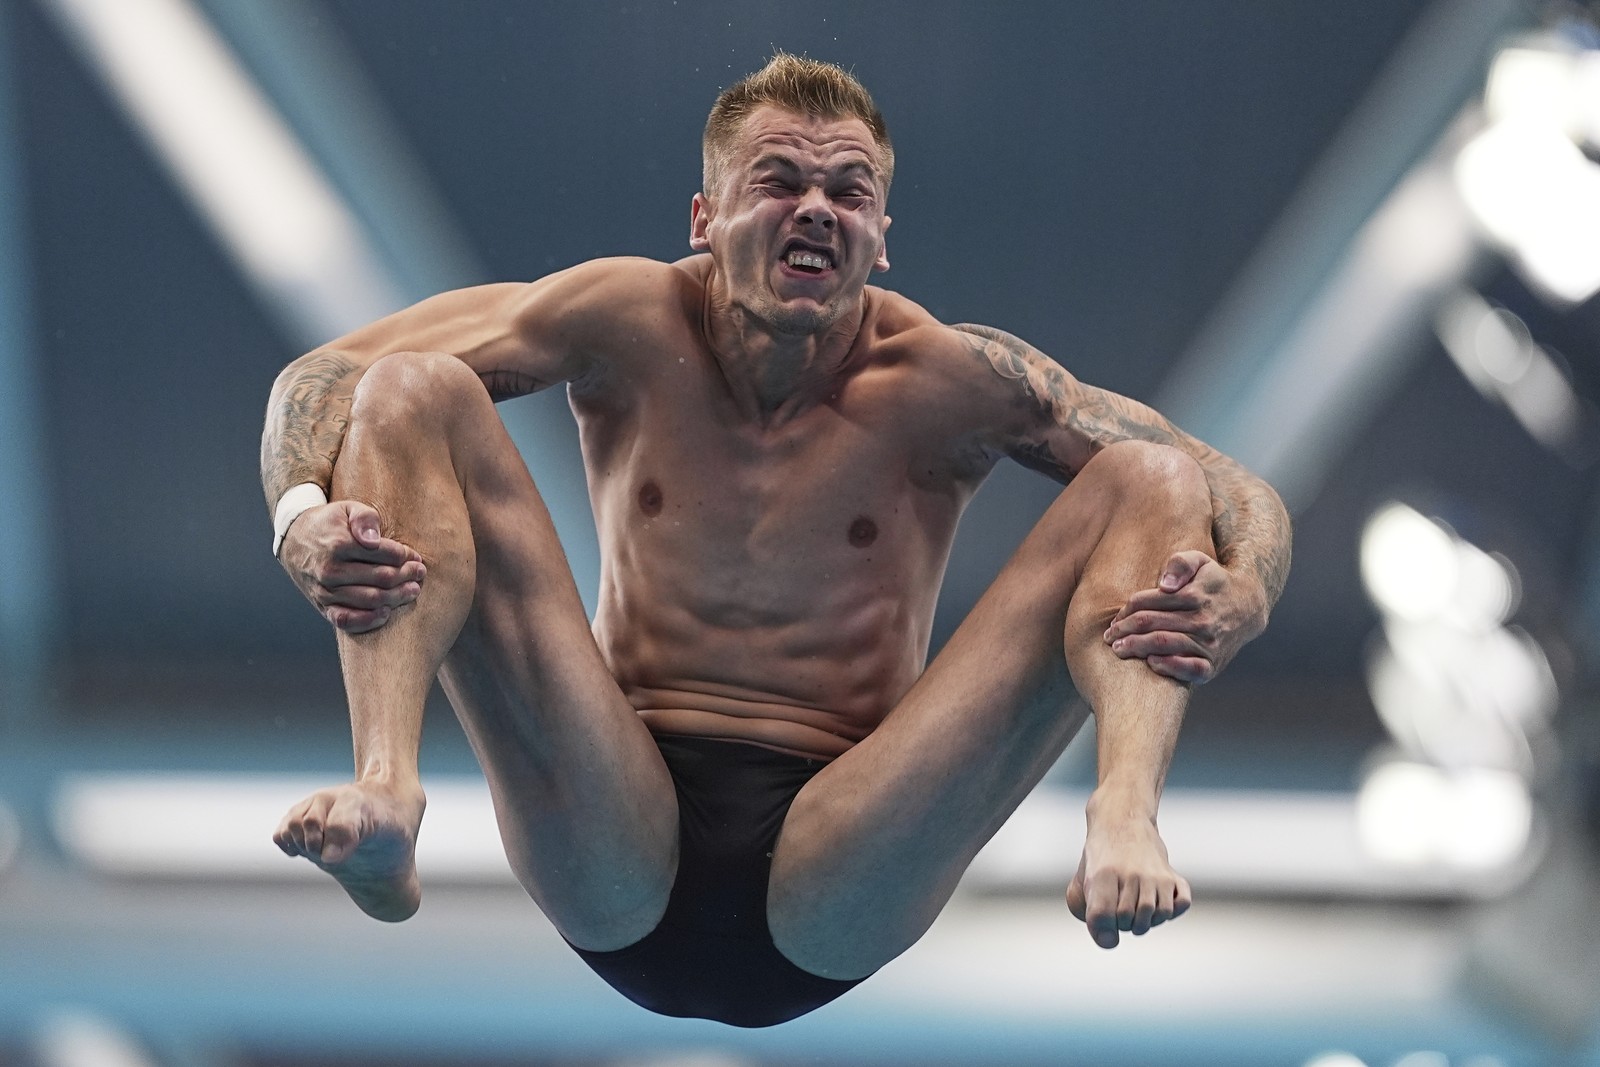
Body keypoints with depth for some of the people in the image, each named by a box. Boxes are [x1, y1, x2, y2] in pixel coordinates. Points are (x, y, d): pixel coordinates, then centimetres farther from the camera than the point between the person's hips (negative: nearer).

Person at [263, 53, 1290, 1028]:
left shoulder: (951, 380, -2)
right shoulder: (630, 323, 1)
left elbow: (1244, 495, -3)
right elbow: (319, 377, 1)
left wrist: (1234, 601, -28)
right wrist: (305, 525, -23)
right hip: (614, 877, 1)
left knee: (1146, 482, -11)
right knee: (412, 393, -10)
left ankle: (1123, 824, -41)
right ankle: (385, 795, -33)